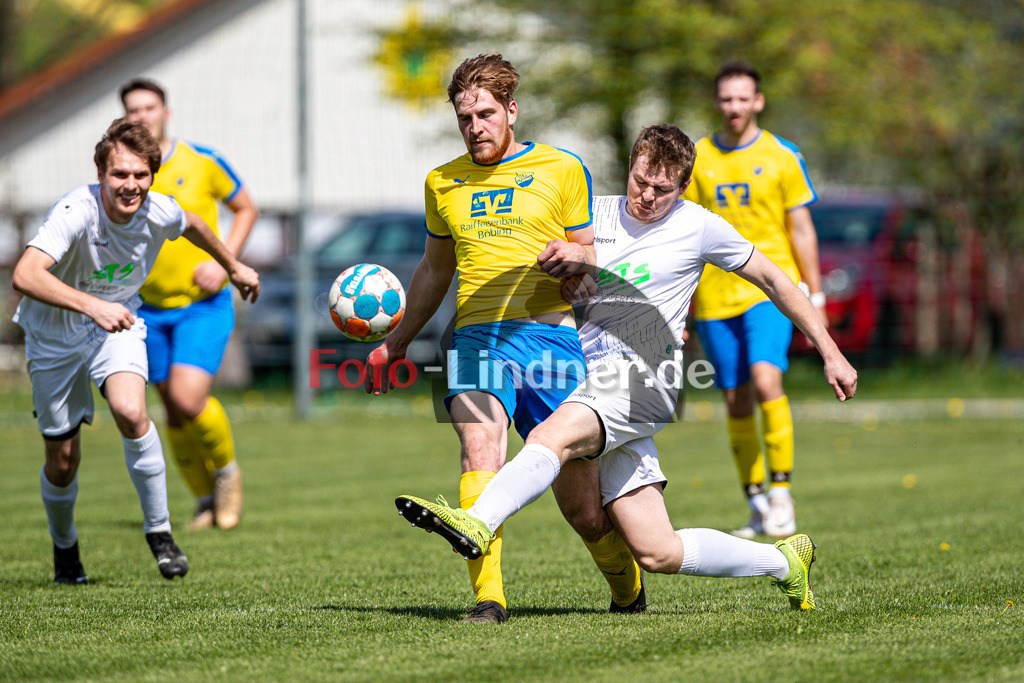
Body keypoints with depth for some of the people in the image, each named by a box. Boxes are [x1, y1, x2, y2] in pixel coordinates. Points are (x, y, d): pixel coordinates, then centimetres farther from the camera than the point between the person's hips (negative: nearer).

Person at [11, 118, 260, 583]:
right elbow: (25, 275, -46)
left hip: (116, 325, 2)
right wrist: (91, 305, -57)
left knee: (130, 412, -28)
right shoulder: (76, 212, -33)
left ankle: (158, 529, -11)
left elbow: (192, 227, 9)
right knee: (63, 460, 5)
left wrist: (234, 268, 25)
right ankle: (64, 549, 36)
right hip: (54, 335, -2)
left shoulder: (159, 213, -18)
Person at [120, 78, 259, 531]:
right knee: (175, 413, 6)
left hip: (205, 304, -3)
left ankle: (226, 469, 7)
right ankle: (206, 502, 25)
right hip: (151, 308, 3)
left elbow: (246, 209, 6)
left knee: (189, 398, -21)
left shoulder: (202, 162, -7)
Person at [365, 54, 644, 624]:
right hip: (476, 336, 2)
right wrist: (396, 342, 34)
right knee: (480, 445, -28)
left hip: (549, 334, -2)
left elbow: (596, 256, 11)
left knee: (582, 506, -1)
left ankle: (629, 591, 27)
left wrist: (575, 255, -12)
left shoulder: (561, 169, 9)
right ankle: (488, 599, -33)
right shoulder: (443, 182, 18)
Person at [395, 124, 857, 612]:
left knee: (552, 438, -35)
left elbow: (771, 279, 14)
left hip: (639, 377, -5)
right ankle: (784, 561, 15)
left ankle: (477, 525, -54)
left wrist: (831, 355, 16)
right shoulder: (595, 214, 14)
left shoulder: (698, 227, 4)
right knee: (657, 553, -2)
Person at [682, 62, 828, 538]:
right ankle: (757, 505, 15)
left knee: (766, 380, -22)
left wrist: (815, 298, 1)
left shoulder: (782, 157, 1)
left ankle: (781, 494, -12)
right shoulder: (697, 159, 6)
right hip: (715, 297, 3)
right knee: (736, 402, 5)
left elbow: (802, 231, 4)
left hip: (769, 287, -3)